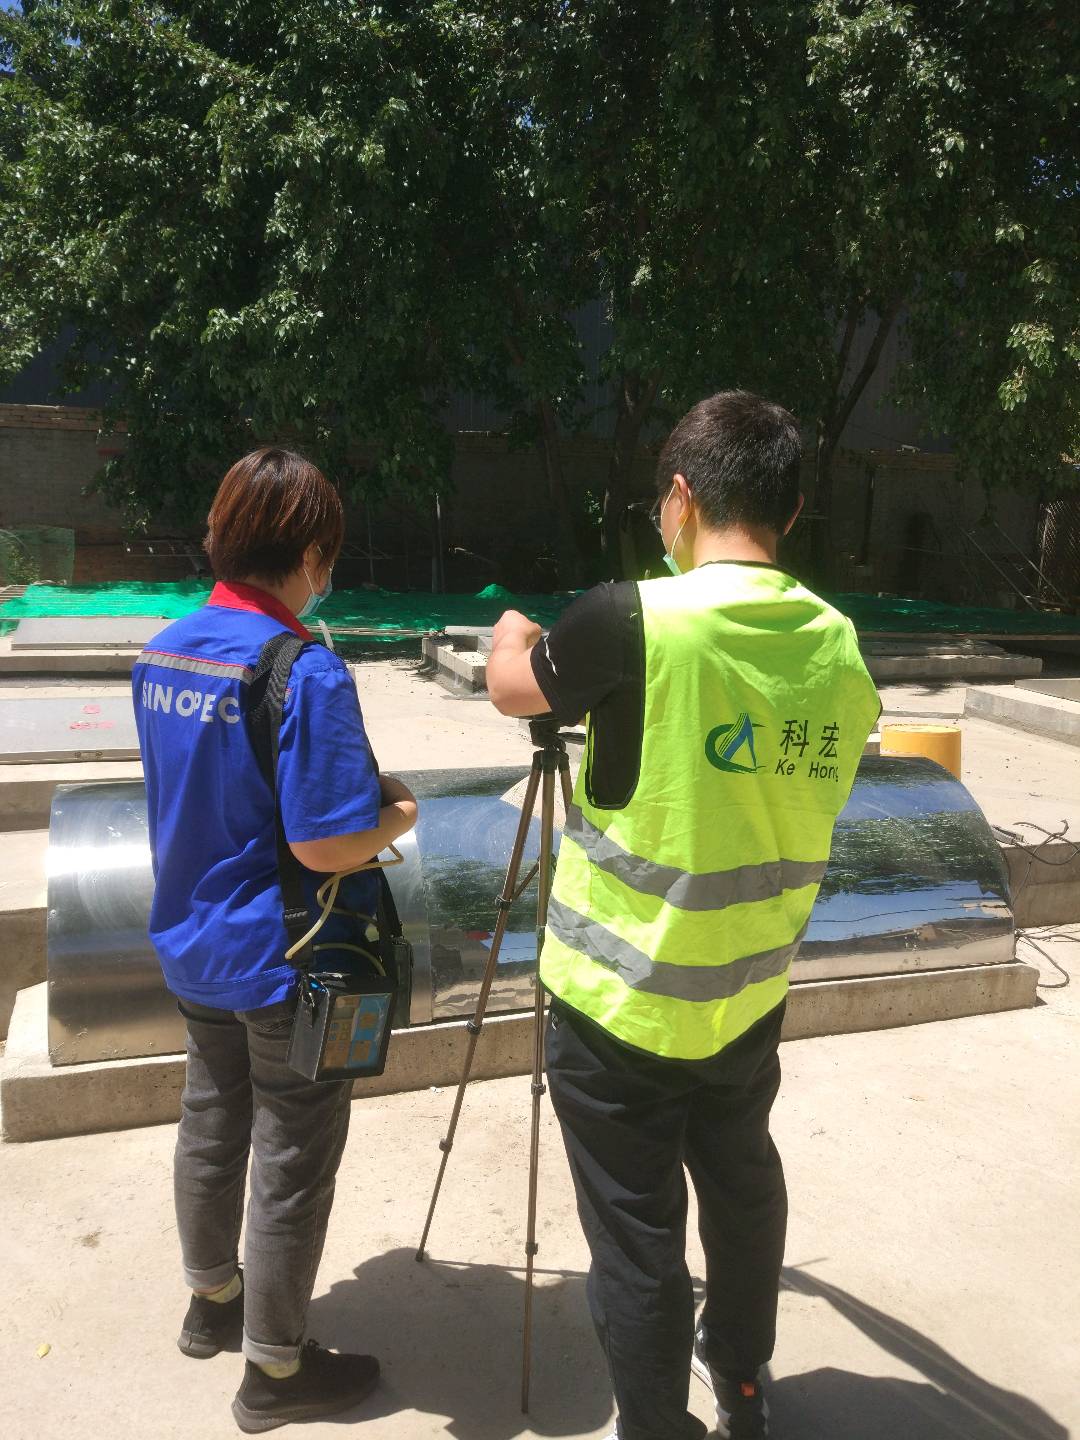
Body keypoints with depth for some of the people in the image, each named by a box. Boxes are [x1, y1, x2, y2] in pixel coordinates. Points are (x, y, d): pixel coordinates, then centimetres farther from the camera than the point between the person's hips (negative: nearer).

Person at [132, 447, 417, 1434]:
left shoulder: (161, 652, 1)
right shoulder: (306, 671, -24)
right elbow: (323, 846, -28)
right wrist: (398, 813, -8)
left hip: (190, 945, 8)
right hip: (282, 963, -8)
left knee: (211, 1125, 24)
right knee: (292, 1161, 9)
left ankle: (212, 1299, 44)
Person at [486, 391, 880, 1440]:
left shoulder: (638, 619, -21)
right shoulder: (839, 647, -3)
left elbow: (511, 687, -3)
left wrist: (514, 621, 20)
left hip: (623, 1003, -6)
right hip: (748, 996, 6)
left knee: (638, 1236, 10)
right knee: (740, 1179, 26)